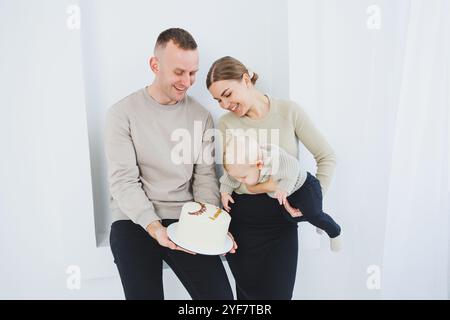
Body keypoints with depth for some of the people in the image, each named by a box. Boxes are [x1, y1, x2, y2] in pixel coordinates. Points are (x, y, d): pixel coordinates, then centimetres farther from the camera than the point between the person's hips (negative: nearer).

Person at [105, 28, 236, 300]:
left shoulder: (201, 116, 4)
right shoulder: (123, 113, -5)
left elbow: (205, 177, 4)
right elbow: (123, 181, -10)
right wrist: (155, 228, -21)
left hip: (185, 220, 3)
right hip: (134, 222, -2)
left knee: (220, 295, -5)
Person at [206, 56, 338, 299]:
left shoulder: (289, 111, -4)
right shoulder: (226, 124, -2)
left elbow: (327, 157, 0)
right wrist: (279, 185, -21)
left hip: (282, 218, 0)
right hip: (243, 219, 1)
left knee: (279, 292, 6)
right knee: (249, 293, 10)